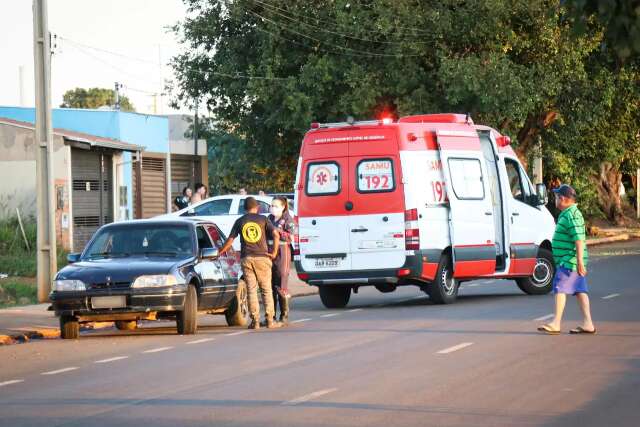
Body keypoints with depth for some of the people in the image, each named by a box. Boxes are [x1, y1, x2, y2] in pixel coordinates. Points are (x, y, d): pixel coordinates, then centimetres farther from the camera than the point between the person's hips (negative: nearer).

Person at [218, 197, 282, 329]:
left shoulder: (240, 221, 7)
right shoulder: (263, 219, 3)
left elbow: (230, 240, 7)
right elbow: (276, 235, -8)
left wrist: (220, 252, 20)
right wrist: (274, 253, -2)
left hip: (246, 259, 1)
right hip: (262, 257, -1)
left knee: (251, 290, 2)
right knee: (266, 290, 4)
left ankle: (255, 321, -2)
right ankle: (270, 320, 0)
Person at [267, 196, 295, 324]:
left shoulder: (287, 220, -2)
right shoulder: (270, 219, 16)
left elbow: (290, 237, -11)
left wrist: (277, 231, -17)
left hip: (282, 253, -6)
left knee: (281, 285, -7)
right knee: (270, 284, 4)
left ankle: (284, 315, -1)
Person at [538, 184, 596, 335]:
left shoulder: (572, 215, -16)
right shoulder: (567, 214, 17)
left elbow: (579, 239, -23)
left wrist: (580, 261, -26)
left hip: (569, 261, -10)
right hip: (568, 261, 10)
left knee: (560, 288, -10)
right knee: (580, 290, 8)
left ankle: (556, 324, -10)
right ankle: (588, 324, 8)